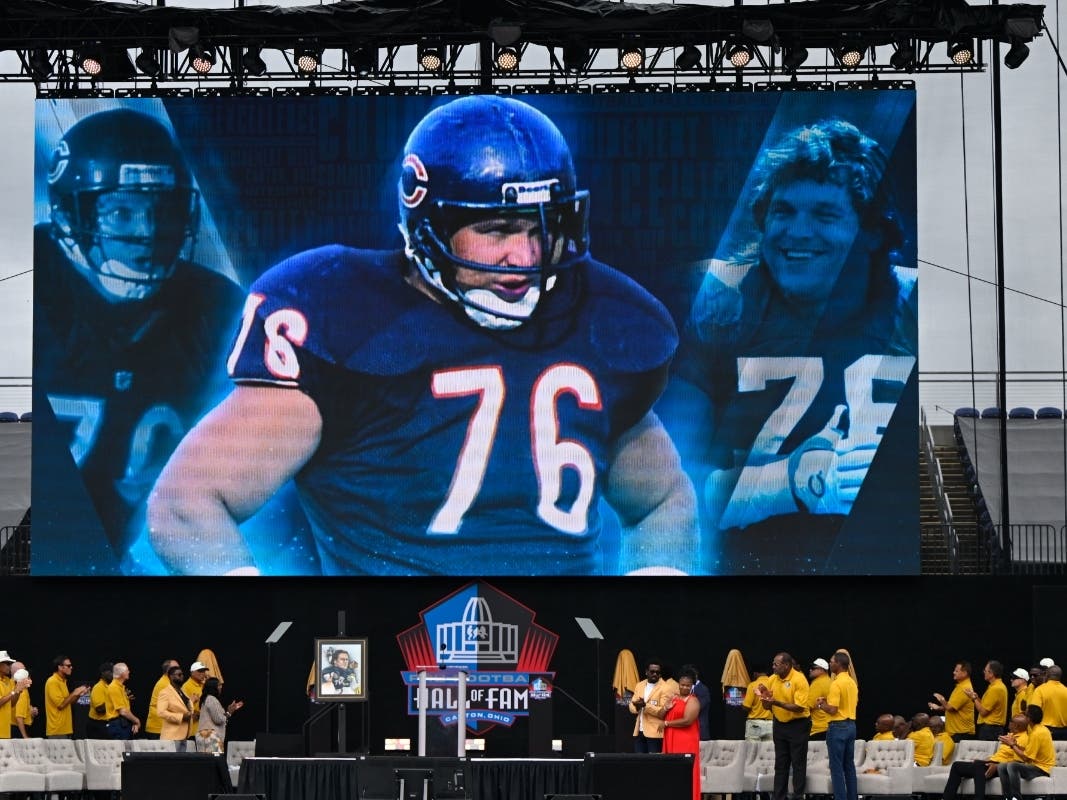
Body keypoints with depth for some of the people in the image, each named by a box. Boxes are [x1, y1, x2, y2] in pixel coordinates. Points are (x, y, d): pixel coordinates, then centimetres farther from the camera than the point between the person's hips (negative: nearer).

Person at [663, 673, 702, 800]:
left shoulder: (692, 701, -6)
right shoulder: (673, 698, 16)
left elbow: (687, 720, -18)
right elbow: (662, 716, 18)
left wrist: (667, 724, -10)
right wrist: (666, 709, -5)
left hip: (686, 741, -7)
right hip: (671, 740, 7)